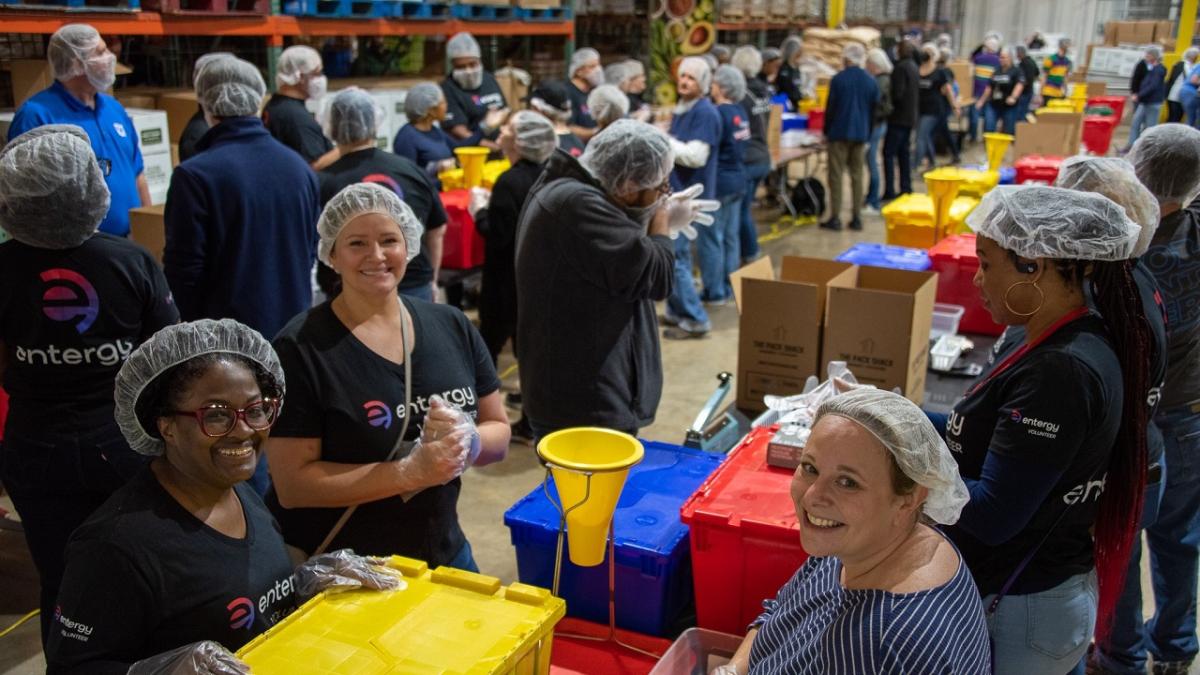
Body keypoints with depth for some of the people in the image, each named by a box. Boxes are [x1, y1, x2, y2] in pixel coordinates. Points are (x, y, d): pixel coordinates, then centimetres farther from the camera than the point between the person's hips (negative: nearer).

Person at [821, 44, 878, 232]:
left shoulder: (838, 79, -9)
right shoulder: (871, 81, 4)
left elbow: (830, 108, -6)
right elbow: (873, 111, 9)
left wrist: (826, 132, 6)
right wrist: (867, 136, 16)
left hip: (839, 133, -4)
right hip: (861, 134, 4)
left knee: (836, 175, 0)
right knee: (857, 175, 9)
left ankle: (835, 218, -1)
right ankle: (856, 218, 10)